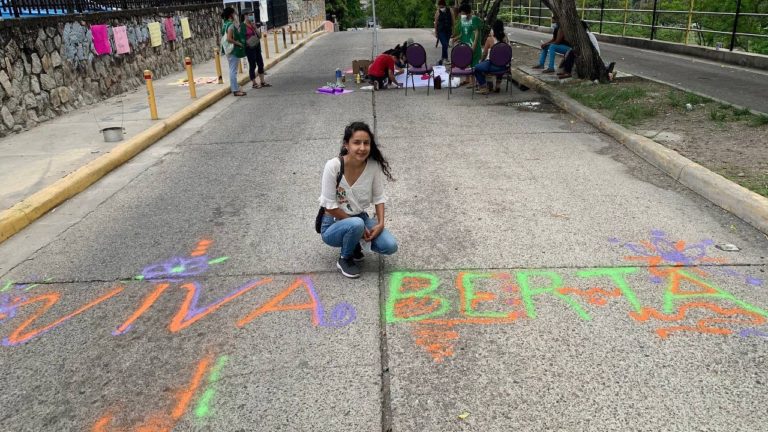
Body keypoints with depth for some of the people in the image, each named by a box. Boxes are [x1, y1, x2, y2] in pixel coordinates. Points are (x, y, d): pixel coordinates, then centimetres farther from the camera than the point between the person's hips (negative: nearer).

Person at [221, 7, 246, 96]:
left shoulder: (225, 24, 11)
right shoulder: (231, 25, -18)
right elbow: (229, 39, -25)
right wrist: (239, 43, -15)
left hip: (230, 50, 10)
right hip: (233, 50, -10)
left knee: (232, 70, 16)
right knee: (233, 70, -6)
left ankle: (233, 87, 24)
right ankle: (235, 90, -2)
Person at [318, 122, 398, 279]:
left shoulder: (374, 165, -14)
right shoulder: (333, 166, -25)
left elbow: (379, 197, -3)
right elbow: (330, 206, -20)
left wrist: (380, 224, -17)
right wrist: (357, 225, -20)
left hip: (360, 218, 4)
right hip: (334, 224, -4)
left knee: (390, 246, -17)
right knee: (356, 224, -37)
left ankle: (354, 244, 12)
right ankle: (345, 259, -5)